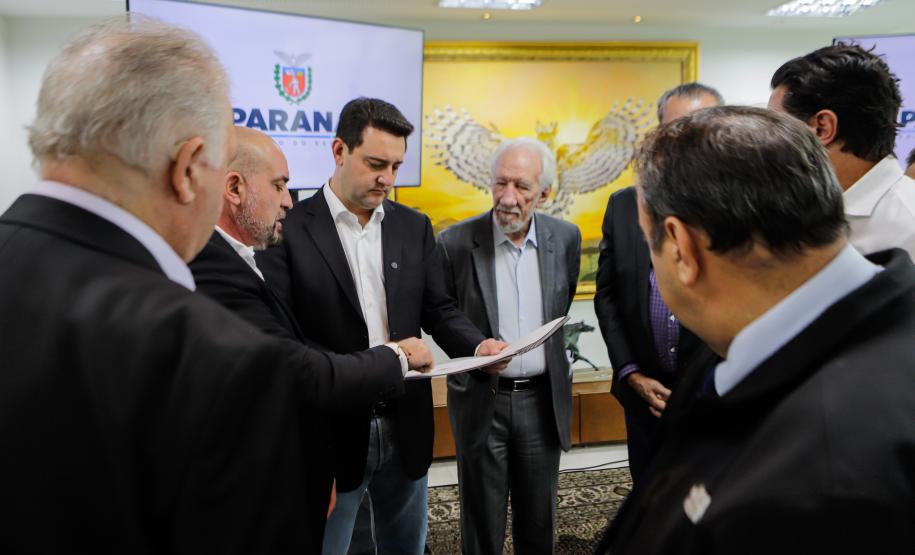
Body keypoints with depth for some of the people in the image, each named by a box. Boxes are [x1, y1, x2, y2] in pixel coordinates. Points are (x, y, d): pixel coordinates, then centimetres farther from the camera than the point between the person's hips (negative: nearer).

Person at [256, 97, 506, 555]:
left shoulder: (414, 226, 6)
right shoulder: (290, 228, -9)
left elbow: (439, 310, 7)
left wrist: (479, 345, -13)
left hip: (405, 427, 4)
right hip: (331, 431, -4)